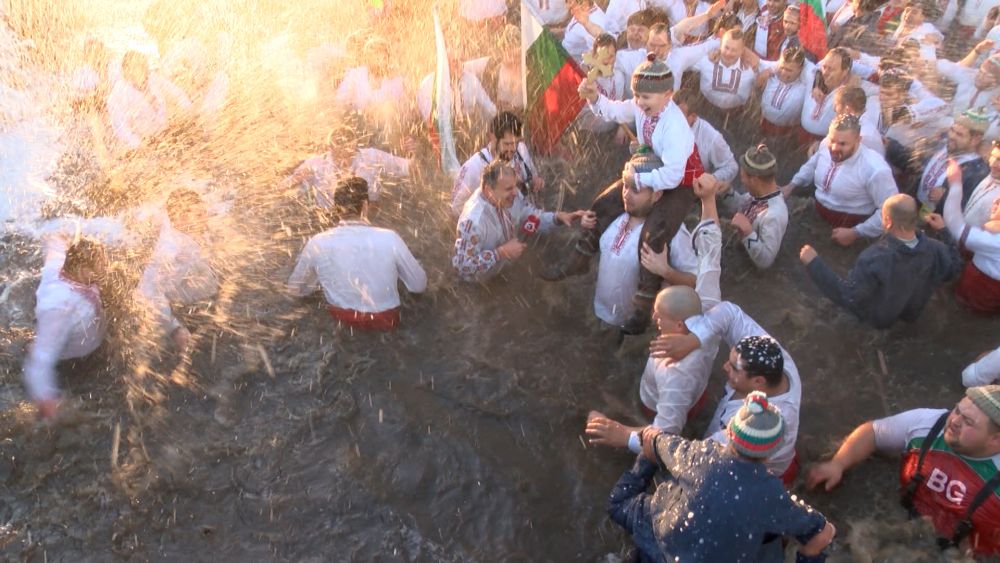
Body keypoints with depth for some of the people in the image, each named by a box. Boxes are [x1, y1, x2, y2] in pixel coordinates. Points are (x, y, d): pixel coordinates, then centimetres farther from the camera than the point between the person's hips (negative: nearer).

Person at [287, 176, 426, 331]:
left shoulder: (317, 243, -18)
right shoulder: (389, 239, -24)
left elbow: (295, 289, -1)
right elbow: (419, 286, -11)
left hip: (341, 317, 2)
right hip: (385, 320, -2)